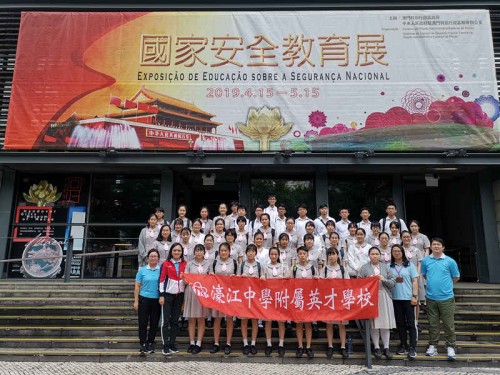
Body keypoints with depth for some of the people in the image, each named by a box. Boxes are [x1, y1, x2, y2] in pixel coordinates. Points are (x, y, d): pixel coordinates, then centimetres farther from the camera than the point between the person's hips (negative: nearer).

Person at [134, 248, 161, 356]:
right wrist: (136, 301, 0)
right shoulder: (142, 270, 2)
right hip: (144, 299, 0)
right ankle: (143, 345, 7)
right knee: (143, 323, 0)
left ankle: (150, 344, 23)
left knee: (154, 323, 8)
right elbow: (137, 286, 4)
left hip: (157, 300, 1)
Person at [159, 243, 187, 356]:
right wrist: (161, 295, -8)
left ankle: (172, 344, 19)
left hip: (179, 295, 3)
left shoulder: (185, 264, 5)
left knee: (175, 320, 9)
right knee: (166, 320, -2)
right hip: (168, 294, -3)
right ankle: (165, 346, 5)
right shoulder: (166, 264, -3)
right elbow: (162, 279, -3)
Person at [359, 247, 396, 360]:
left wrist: (384, 280, -11)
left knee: (385, 323, 2)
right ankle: (376, 348, 13)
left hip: (384, 297, 2)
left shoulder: (386, 267, 11)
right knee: (374, 324, 1)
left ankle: (386, 348, 13)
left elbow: (393, 282, 6)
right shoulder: (364, 268, 5)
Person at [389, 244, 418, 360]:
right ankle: (403, 345, 20)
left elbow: (415, 281, 1)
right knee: (400, 323, 10)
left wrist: (414, 296, -6)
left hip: (408, 298, -2)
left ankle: (412, 348, 3)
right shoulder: (389, 266, 6)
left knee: (410, 323, -1)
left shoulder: (409, 265, 4)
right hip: (395, 298, 2)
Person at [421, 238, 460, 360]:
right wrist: (433, 283, 8)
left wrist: (445, 284, 7)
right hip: (431, 297, 2)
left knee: (449, 324, 3)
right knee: (433, 324, 11)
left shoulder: (450, 261, -3)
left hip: (446, 297, -2)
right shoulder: (425, 260, 3)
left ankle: (450, 347, 16)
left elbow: (456, 277, 7)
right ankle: (432, 345, 21)